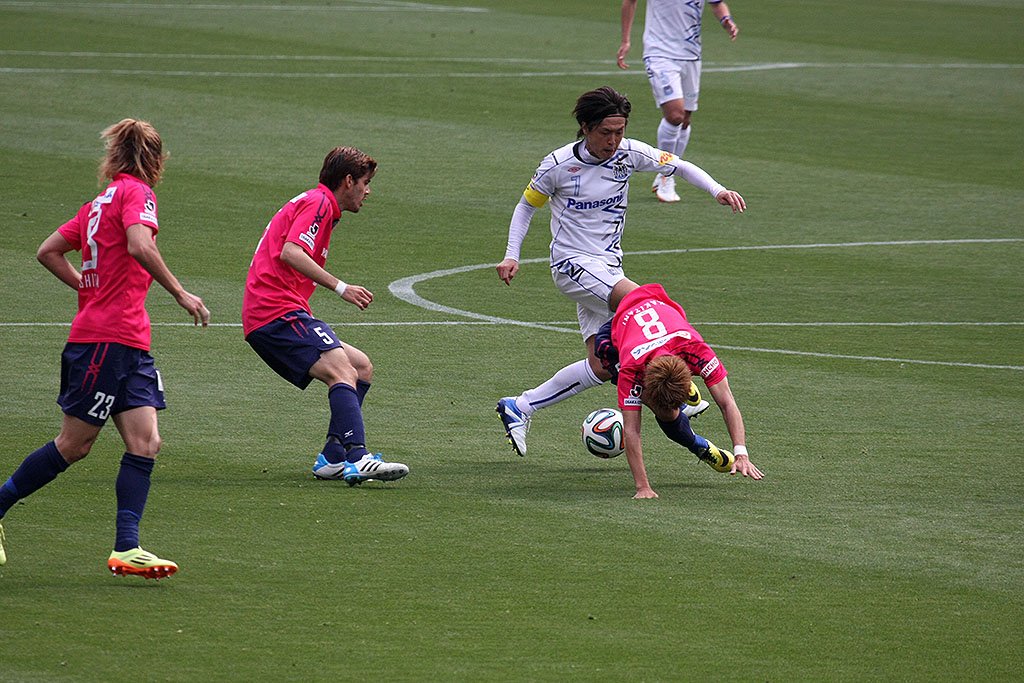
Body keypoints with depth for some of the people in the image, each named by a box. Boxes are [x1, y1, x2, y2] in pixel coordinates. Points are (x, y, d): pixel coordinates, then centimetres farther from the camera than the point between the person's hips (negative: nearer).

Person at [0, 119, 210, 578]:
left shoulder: (101, 201, 17)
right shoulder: (136, 193, -7)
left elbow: (48, 252, 20)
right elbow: (139, 246, -26)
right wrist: (180, 293, -20)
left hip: (129, 344, 9)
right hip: (104, 339, -9)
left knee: (145, 443, -2)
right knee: (73, 445, 1)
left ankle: (126, 549, -8)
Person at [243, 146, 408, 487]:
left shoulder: (315, 202, 26)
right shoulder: (318, 203, -6)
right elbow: (290, 252, -21)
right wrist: (340, 288, -22)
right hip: (277, 311, -10)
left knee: (362, 367, 11)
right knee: (342, 372, -25)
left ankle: (333, 458, 6)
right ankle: (357, 458, -41)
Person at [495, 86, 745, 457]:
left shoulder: (629, 153, -3)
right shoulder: (557, 165, -11)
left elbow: (680, 166, 7)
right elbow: (526, 206, 5)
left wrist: (717, 190, -10)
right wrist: (511, 256, -4)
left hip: (608, 265, 6)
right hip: (573, 263, -6)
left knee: (600, 367, -1)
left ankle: (519, 407, 10)